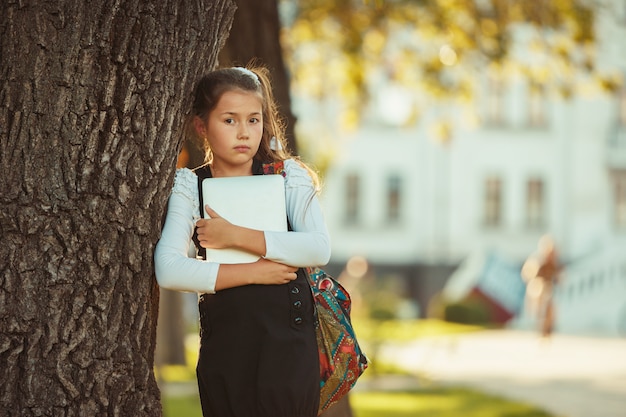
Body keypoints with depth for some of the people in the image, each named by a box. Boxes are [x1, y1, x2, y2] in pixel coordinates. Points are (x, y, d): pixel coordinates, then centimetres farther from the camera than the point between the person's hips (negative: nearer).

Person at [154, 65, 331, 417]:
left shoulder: (287, 176, 4)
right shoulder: (189, 187, 5)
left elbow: (319, 248, -12)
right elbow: (168, 270, -10)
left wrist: (236, 236, -15)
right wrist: (253, 272, -13)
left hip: (289, 339, -1)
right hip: (224, 345, 1)